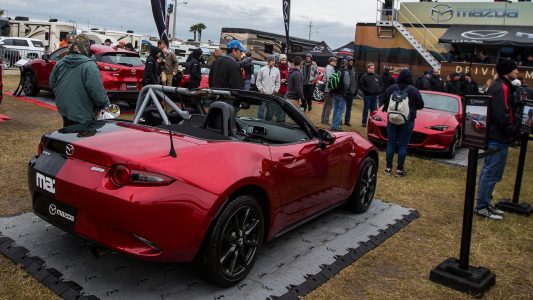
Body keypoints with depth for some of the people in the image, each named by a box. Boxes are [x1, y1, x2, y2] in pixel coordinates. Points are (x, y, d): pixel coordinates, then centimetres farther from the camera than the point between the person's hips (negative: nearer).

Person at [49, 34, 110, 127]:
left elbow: (52, 84, 15)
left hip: (64, 112, 7)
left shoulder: (60, 64, 4)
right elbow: (97, 92, -23)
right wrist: (106, 105, -7)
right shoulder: (89, 65, -19)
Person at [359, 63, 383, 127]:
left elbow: (381, 84, 18)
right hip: (367, 96, -4)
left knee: (374, 109, 10)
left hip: (375, 96, 4)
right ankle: (364, 122, 8)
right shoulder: (364, 76, -4)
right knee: (366, 109, 2)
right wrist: (367, 90, -14)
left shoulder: (377, 76, 10)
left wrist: (379, 90, 3)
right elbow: (361, 85, -8)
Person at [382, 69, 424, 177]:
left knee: (391, 143, 8)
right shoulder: (414, 91, -9)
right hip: (407, 122, -1)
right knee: (403, 145, 4)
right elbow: (420, 105, 1)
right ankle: (400, 169, 6)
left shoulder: (391, 88, -4)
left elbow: (385, 103, 5)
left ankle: (388, 168, 11)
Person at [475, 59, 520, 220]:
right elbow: (501, 115, -23)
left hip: (497, 137, 11)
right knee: (491, 173, -5)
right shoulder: (502, 88, -15)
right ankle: (482, 207, 1)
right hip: (498, 139, -11)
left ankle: (486, 204, 23)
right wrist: (513, 130, -12)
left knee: (490, 172, 14)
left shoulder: (501, 87, 18)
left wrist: (512, 130, 12)